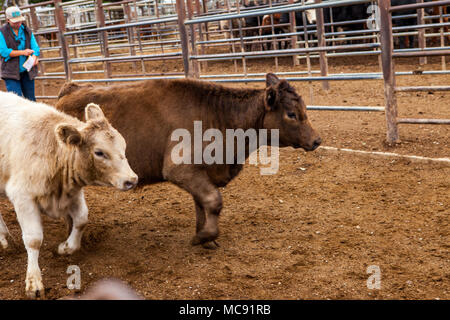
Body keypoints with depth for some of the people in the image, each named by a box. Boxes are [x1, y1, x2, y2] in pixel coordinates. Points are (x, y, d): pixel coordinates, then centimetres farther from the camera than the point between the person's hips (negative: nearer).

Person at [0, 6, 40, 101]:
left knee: (30, 99, 10)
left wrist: (34, 58, -22)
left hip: (27, 71, 4)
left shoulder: (27, 31, 7)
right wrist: (23, 52, -20)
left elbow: (35, 47, 1)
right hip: (11, 72, -4)